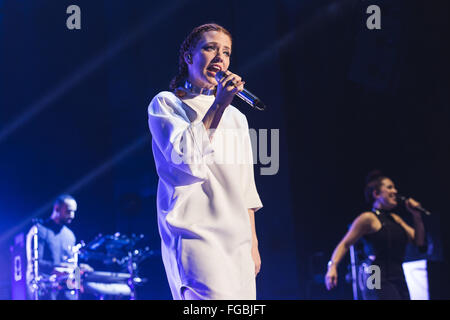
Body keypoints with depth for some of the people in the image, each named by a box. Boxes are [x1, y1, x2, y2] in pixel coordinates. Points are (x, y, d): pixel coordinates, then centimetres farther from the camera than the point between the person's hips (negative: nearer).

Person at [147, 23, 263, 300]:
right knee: (214, 296, -26)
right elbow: (185, 156, -11)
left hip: (237, 241, 6)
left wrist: (253, 244, 17)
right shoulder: (165, 104, 7)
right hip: (196, 233, -6)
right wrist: (219, 105, -9)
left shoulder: (236, 117, 23)